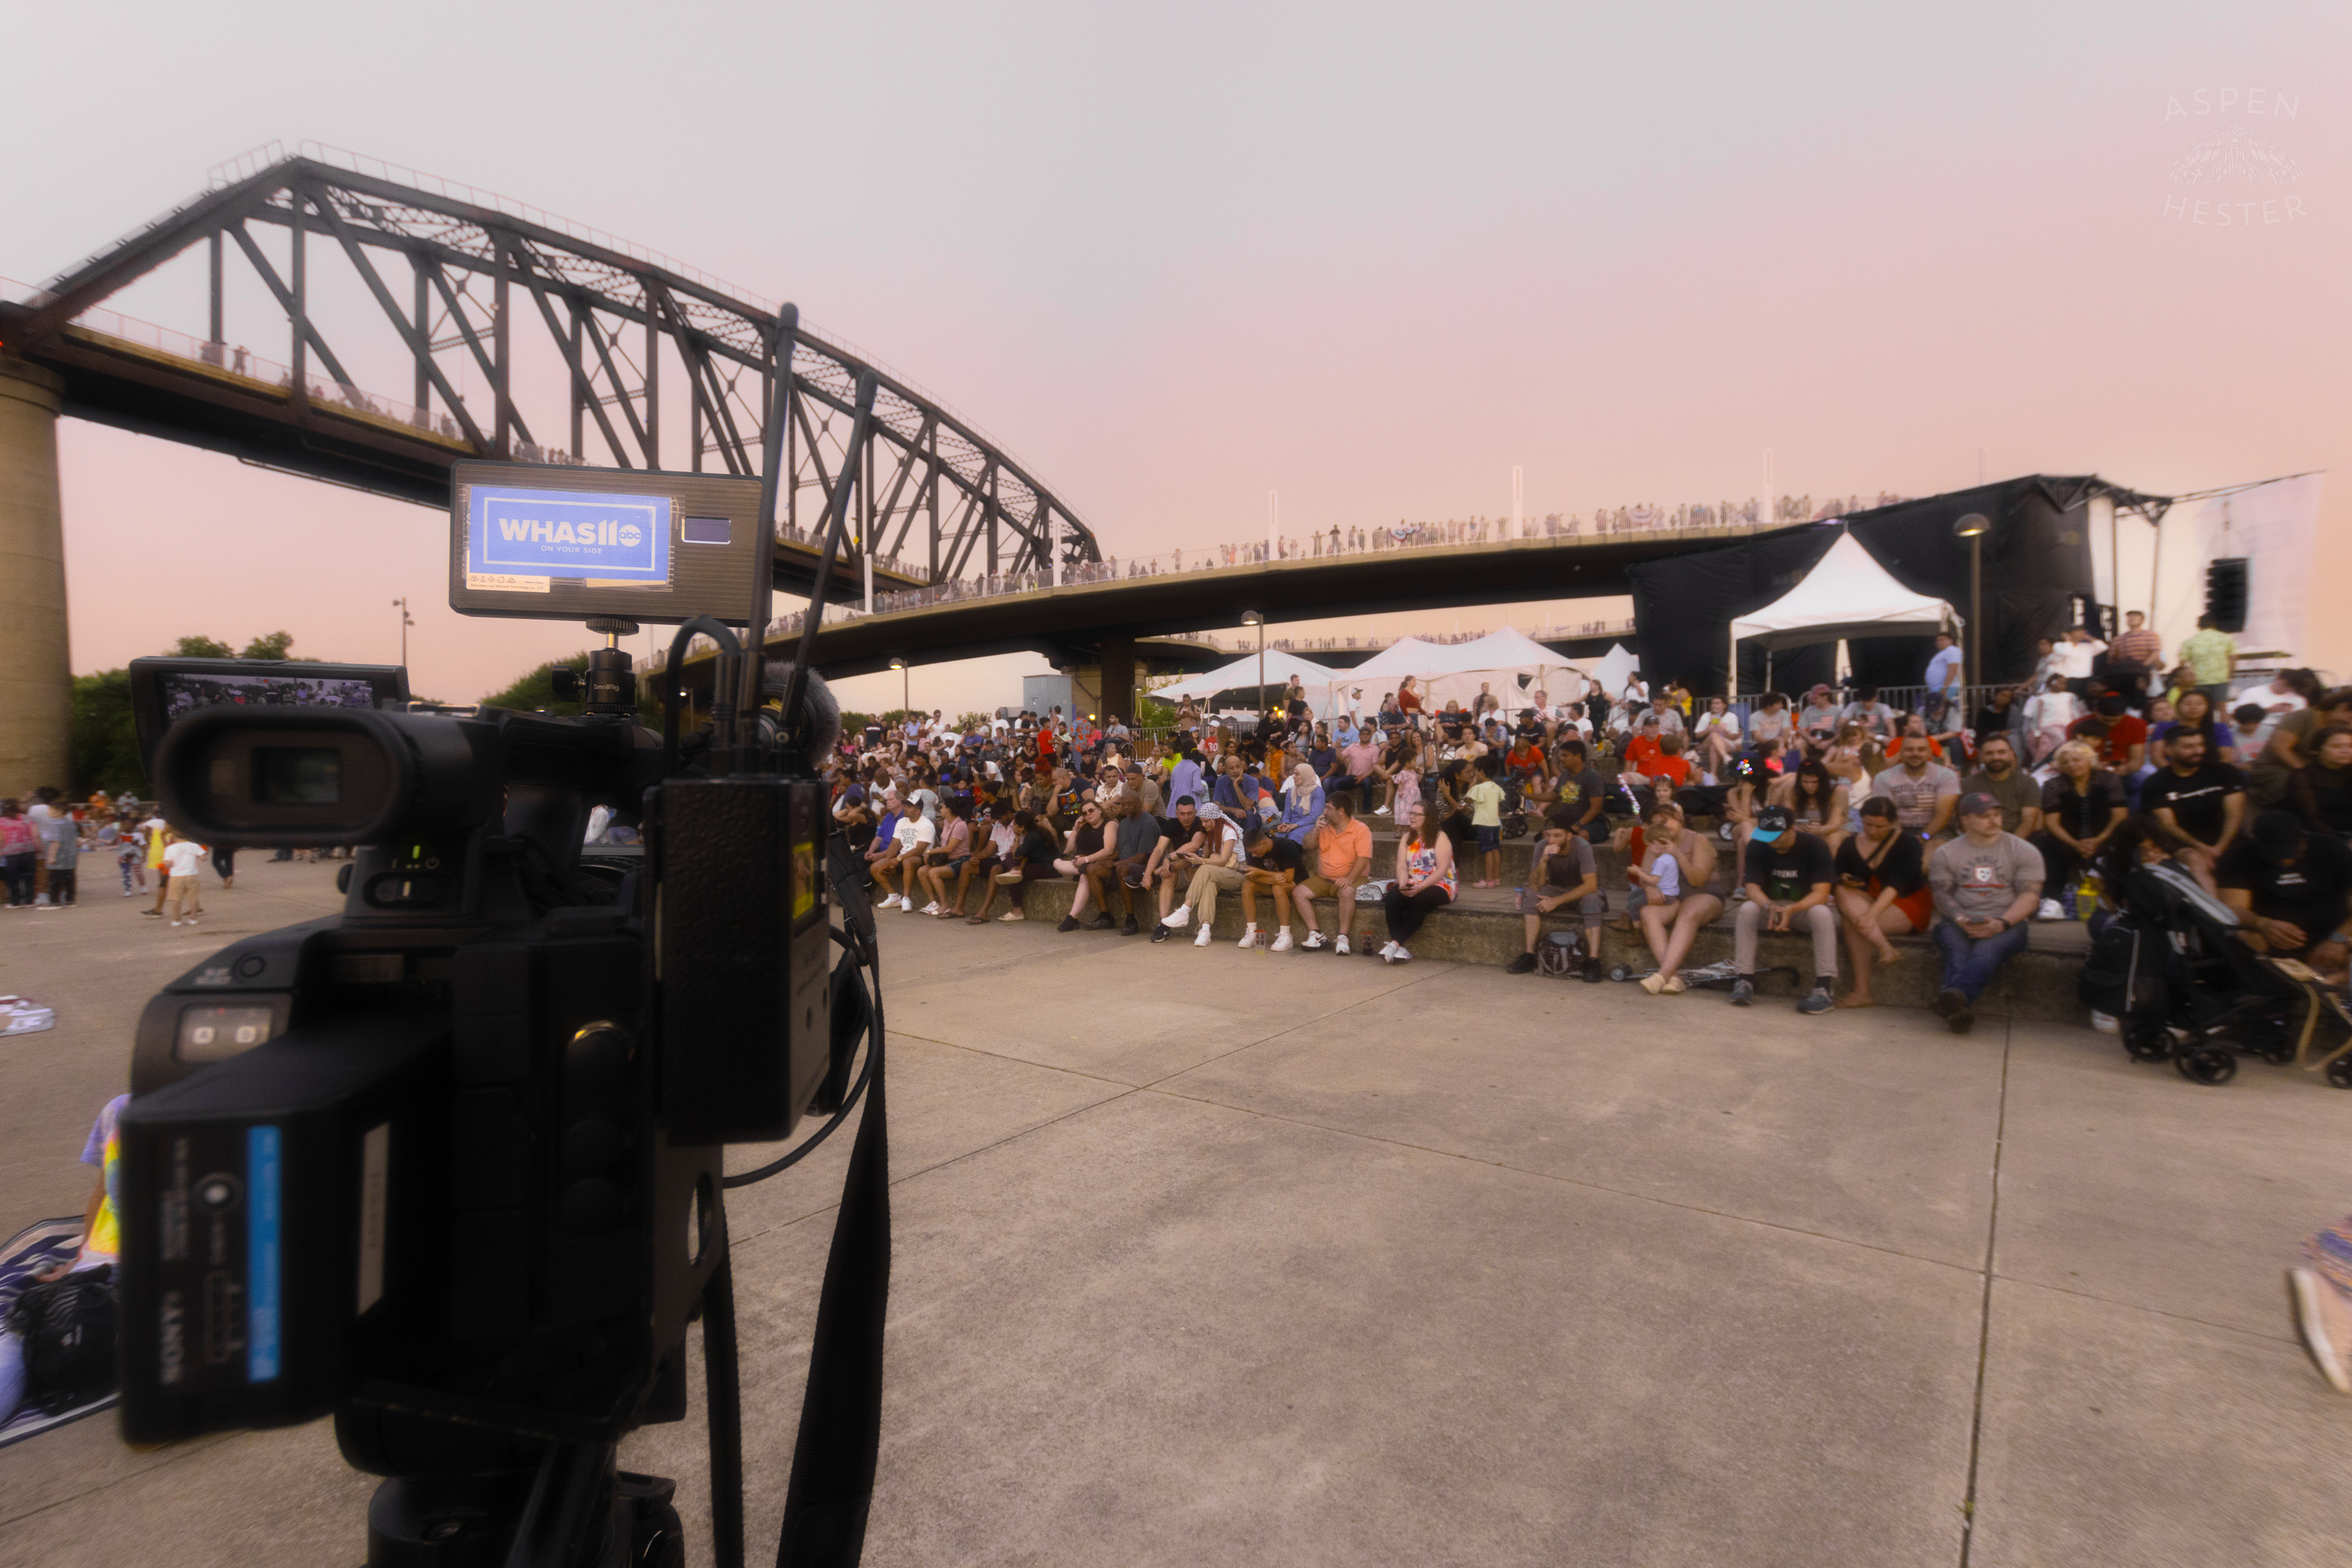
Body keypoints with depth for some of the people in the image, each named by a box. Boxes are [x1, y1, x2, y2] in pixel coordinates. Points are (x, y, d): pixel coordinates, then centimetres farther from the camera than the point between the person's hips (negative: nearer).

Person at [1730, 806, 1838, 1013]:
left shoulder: (1814, 847, -15)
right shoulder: (1757, 847, -8)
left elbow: (1821, 893, -21)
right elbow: (1752, 886, -13)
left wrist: (1790, 910, -38)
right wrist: (1769, 907, -35)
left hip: (1806, 906, -2)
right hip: (1770, 905, 2)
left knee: (1822, 914, -35)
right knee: (1747, 910, -29)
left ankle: (1824, 988, -34)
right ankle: (1745, 980, -28)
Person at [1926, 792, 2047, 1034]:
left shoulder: (2024, 851, 11)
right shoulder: (1945, 854, 15)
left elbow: (2030, 895, 1)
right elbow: (1942, 894, 6)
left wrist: (2001, 923, -17)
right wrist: (1961, 920, -15)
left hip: (2007, 922, -1)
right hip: (1959, 922, 1)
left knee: (1987, 949, -36)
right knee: (1957, 950, -33)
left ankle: (1956, 994, -63)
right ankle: (1959, 1006, -57)